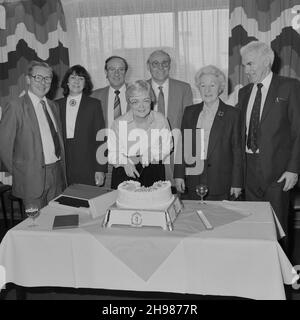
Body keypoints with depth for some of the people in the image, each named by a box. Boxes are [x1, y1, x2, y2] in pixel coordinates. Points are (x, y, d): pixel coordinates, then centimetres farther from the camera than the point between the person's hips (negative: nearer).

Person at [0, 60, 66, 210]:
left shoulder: (53, 106, 13)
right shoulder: (15, 106, -8)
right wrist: (18, 173, -1)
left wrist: (61, 167, 10)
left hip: (57, 174, 6)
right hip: (32, 178, -6)